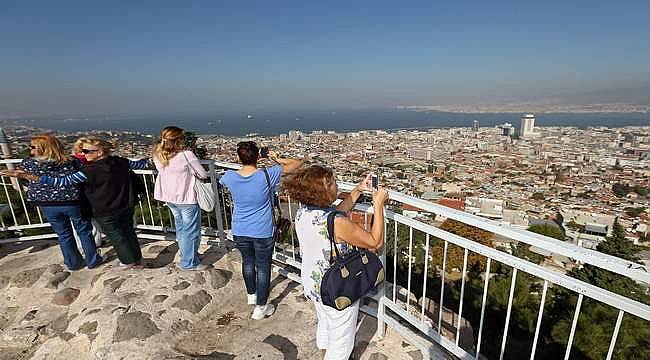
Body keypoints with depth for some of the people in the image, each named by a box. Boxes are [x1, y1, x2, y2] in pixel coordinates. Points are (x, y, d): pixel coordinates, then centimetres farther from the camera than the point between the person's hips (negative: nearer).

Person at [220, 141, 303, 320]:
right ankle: (260, 307, 25)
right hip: (263, 232, -3)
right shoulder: (267, 175, -21)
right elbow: (298, 163, -14)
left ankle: (251, 295, 47)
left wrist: (243, 163, 12)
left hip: (240, 231, 4)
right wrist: (278, 159, -3)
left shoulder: (229, 177, -13)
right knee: (263, 267, 12)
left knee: (247, 262, 25)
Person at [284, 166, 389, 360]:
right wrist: (378, 204, -21)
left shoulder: (303, 212, -13)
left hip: (313, 285, 8)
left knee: (324, 324, 35)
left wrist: (358, 190, 2)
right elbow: (376, 242, -24)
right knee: (341, 343, 20)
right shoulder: (337, 224, -36)